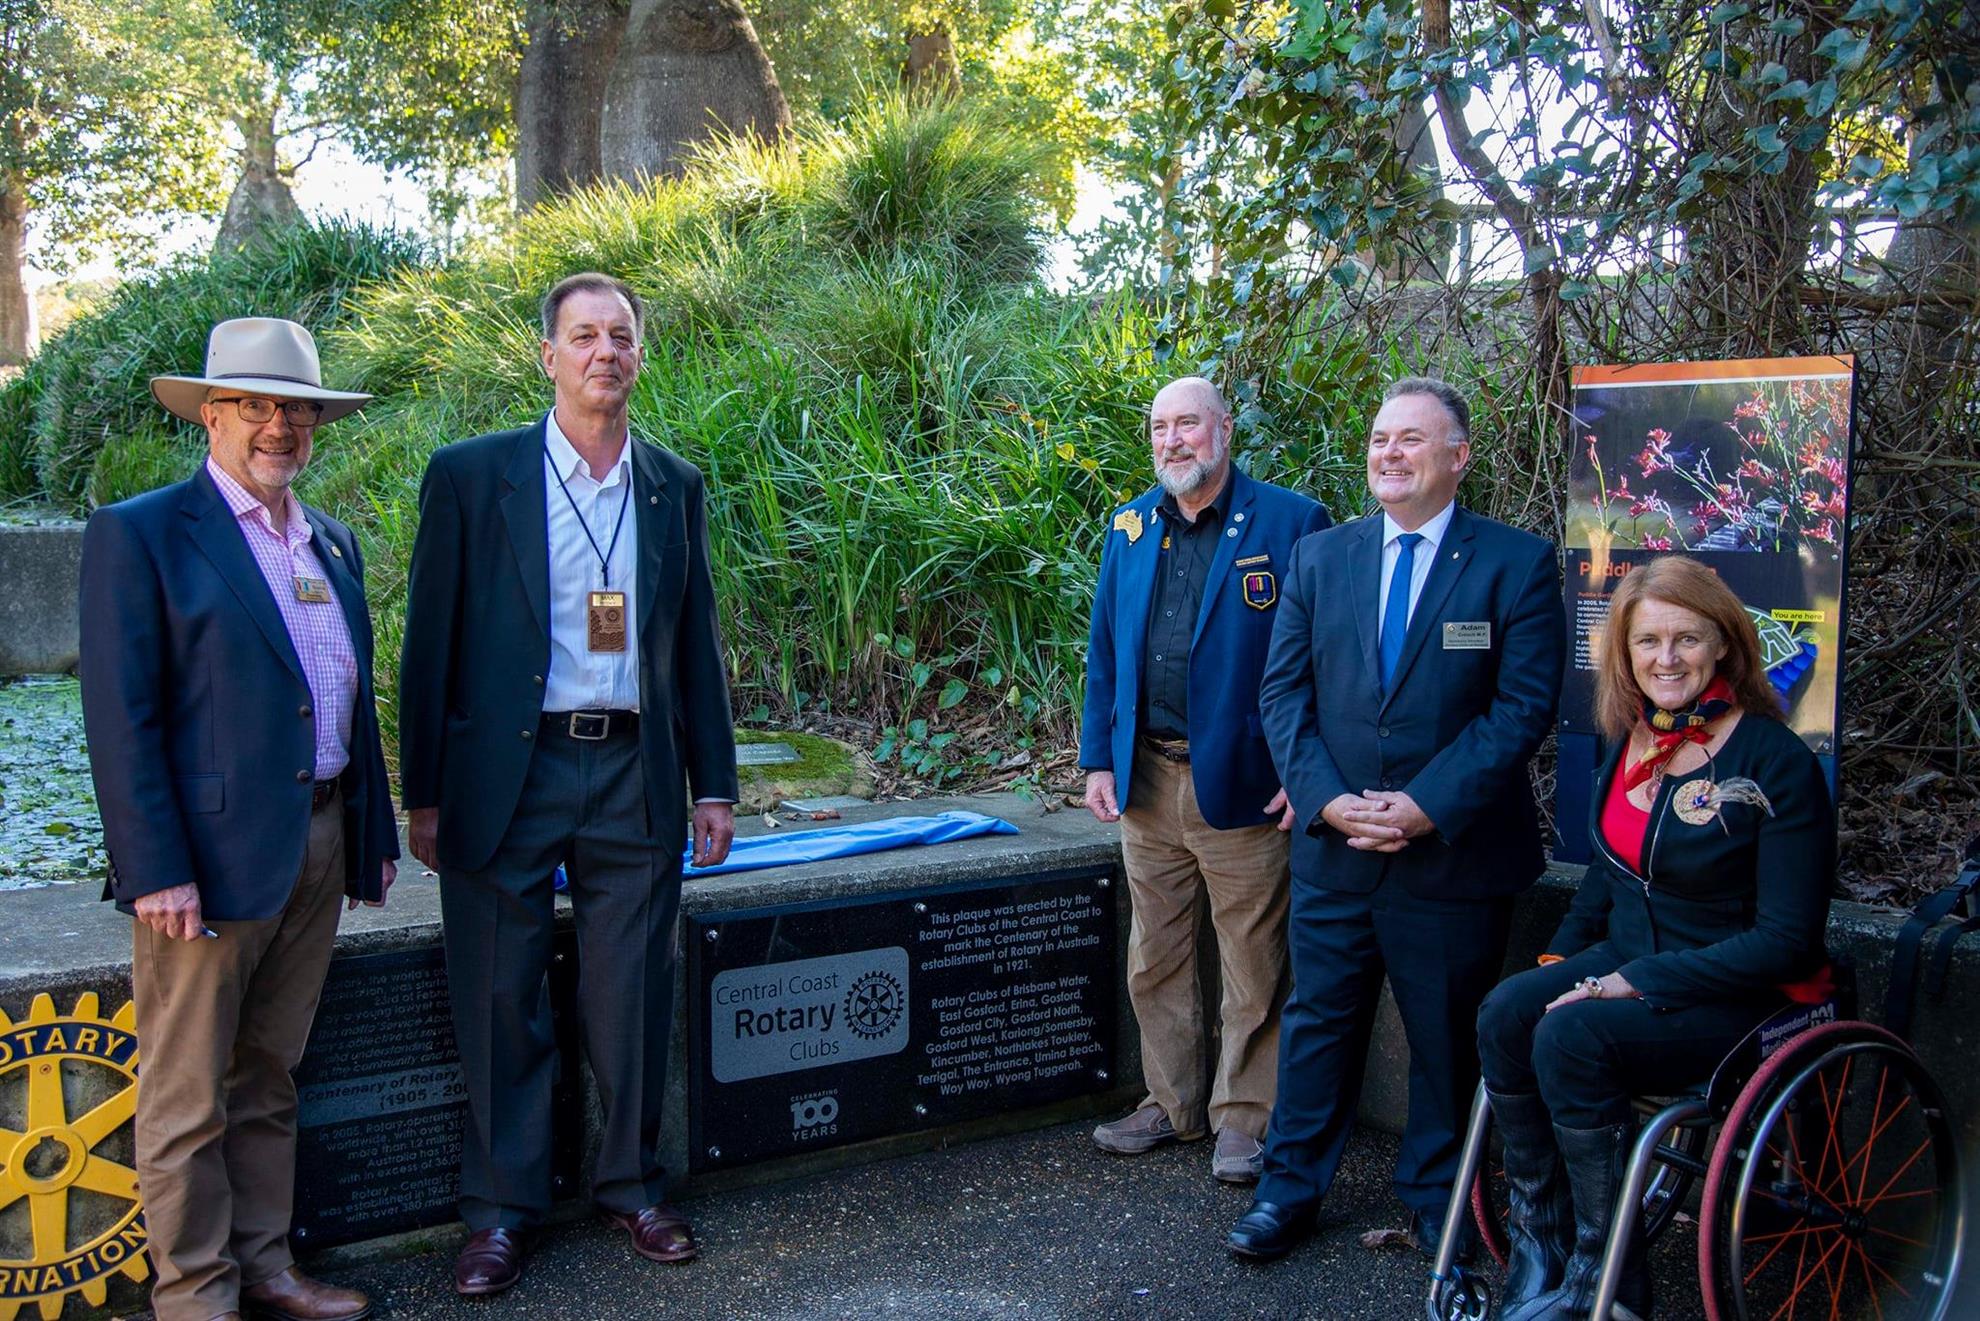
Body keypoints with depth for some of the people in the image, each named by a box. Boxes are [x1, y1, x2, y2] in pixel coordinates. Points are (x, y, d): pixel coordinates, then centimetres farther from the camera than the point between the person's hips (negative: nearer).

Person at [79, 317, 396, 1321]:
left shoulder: (332, 543, 14)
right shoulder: (139, 534, -7)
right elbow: (120, 719, -12)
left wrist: (374, 834, 15)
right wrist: (157, 871, -17)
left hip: (319, 851, 7)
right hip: (209, 856, -6)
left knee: (267, 1082, 17)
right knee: (188, 1101, 4)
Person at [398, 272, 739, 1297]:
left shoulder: (676, 486, 9)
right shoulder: (470, 476, -1)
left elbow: (696, 645, 12)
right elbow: (431, 642, -1)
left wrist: (714, 786, 9)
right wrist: (423, 796, -3)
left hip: (635, 778, 2)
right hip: (507, 777, -2)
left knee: (632, 1006, 9)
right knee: (502, 1005, 6)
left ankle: (631, 1186, 26)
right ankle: (502, 1209, 20)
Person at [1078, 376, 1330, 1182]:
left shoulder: (1290, 523, -5)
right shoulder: (1129, 528, 10)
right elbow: (1104, 654, 14)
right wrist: (1098, 760, 7)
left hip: (1243, 783, -5)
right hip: (1147, 779, 5)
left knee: (1252, 966, 4)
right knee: (1155, 961, 15)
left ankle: (1244, 1119, 19)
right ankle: (1172, 1104, 30)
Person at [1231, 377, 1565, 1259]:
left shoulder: (1517, 564, -4)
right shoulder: (1318, 557, 6)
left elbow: (1524, 705, -11)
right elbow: (1283, 691, 4)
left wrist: (1428, 806, -18)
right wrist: (1325, 797, -11)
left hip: (1457, 851, -2)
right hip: (1334, 847, 3)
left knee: (1447, 1035, 12)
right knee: (1317, 1020, 12)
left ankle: (1435, 1198, 29)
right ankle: (1291, 1187, 26)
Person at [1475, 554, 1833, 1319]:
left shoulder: (1778, 764, -14)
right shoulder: (1629, 742, 6)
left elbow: (1786, 940, -16)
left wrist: (1640, 981, -20)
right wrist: (1563, 957, 7)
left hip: (1734, 997, -6)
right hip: (1626, 960, 6)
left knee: (1571, 1036, -31)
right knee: (1504, 1015, -23)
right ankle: (1538, 1243, -11)